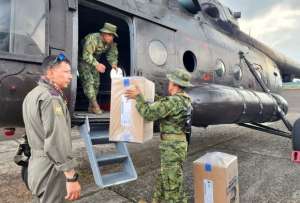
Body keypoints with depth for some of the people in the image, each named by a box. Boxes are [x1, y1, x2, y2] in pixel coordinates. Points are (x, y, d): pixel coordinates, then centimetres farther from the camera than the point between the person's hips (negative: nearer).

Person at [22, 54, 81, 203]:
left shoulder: (32, 94, 12)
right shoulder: (50, 98, -22)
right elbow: (57, 140, -29)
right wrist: (71, 177, -27)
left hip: (36, 165, 10)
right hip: (50, 169, -9)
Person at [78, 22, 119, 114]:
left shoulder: (111, 43, -9)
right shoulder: (93, 39, -31)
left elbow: (112, 54, 3)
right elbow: (86, 55, -35)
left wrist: (114, 64, -15)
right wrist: (96, 65, -46)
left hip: (94, 61, 7)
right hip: (83, 60, -7)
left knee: (96, 82, 4)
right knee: (88, 81, -19)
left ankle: (91, 107, 12)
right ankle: (95, 105, -16)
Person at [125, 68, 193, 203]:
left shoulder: (174, 101, -22)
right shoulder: (184, 99, 9)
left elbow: (149, 113, -22)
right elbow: (159, 107, 21)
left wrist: (138, 97, -12)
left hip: (172, 147, -10)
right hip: (174, 145, 10)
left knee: (172, 182, 5)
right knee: (164, 177, 23)